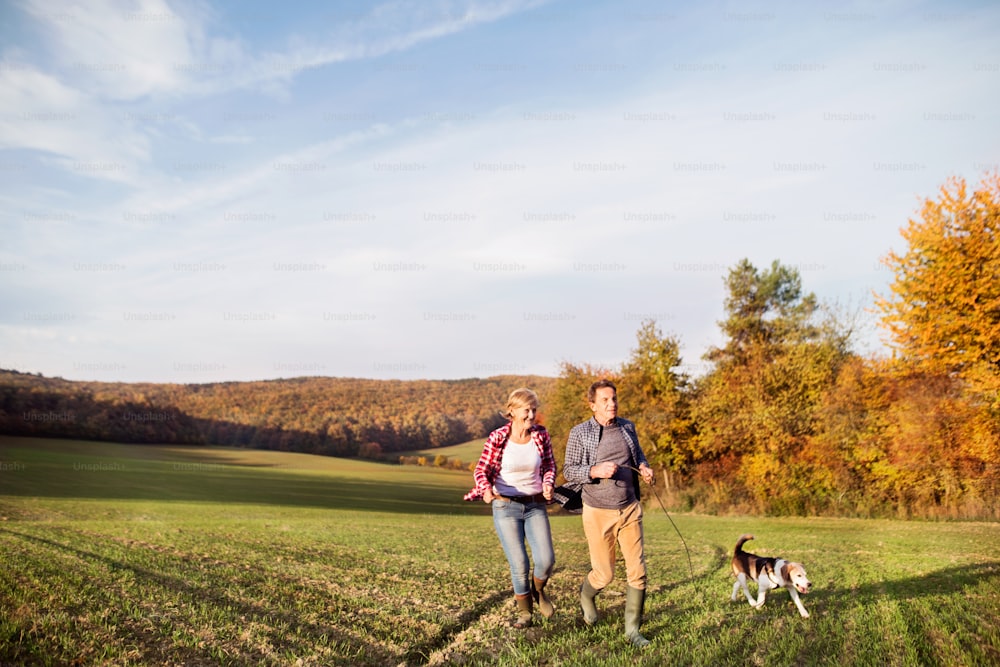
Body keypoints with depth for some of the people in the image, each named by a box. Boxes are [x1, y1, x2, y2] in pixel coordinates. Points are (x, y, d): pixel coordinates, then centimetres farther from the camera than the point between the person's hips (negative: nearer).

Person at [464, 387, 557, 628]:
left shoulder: (541, 435, -3)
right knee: (519, 565, -2)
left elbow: (550, 466, 9)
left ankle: (538, 590, 25)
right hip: (505, 507, -2)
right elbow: (481, 470, -8)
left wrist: (548, 484, -11)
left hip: (536, 505, 2)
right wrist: (486, 490, -28)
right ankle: (524, 613, 25)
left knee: (546, 560, -11)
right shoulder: (497, 438, -11)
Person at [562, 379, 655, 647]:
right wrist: (595, 471, -24)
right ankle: (586, 595, 41)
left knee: (637, 571, 0)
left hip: (630, 509, 4)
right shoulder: (580, 433, -9)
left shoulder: (628, 427, 4)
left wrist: (644, 467, -2)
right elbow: (568, 472, -7)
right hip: (598, 513, -4)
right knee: (604, 574, 6)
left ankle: (632, 629, 17)